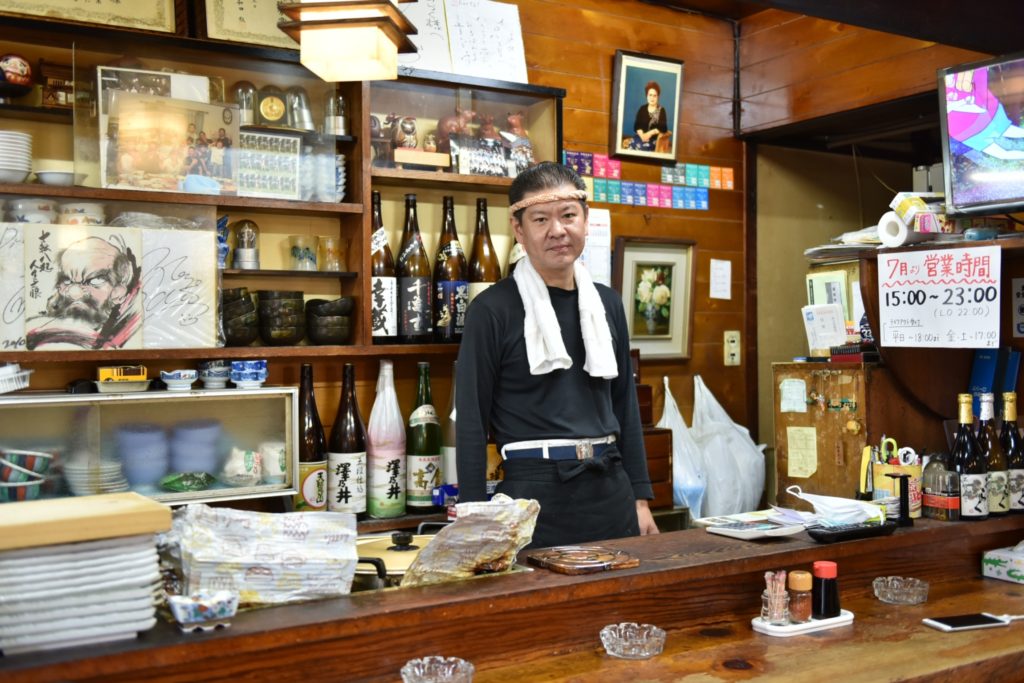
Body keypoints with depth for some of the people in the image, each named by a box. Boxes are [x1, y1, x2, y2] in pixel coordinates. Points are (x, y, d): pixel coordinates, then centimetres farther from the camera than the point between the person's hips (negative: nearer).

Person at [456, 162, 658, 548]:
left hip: (611, 491, 5)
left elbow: (625, 405, 13)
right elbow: (471, 421, -7)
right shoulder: (492, 309, -8)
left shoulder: (607, 303, 8)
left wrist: (641, 497, 10)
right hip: (534, 495, -5)